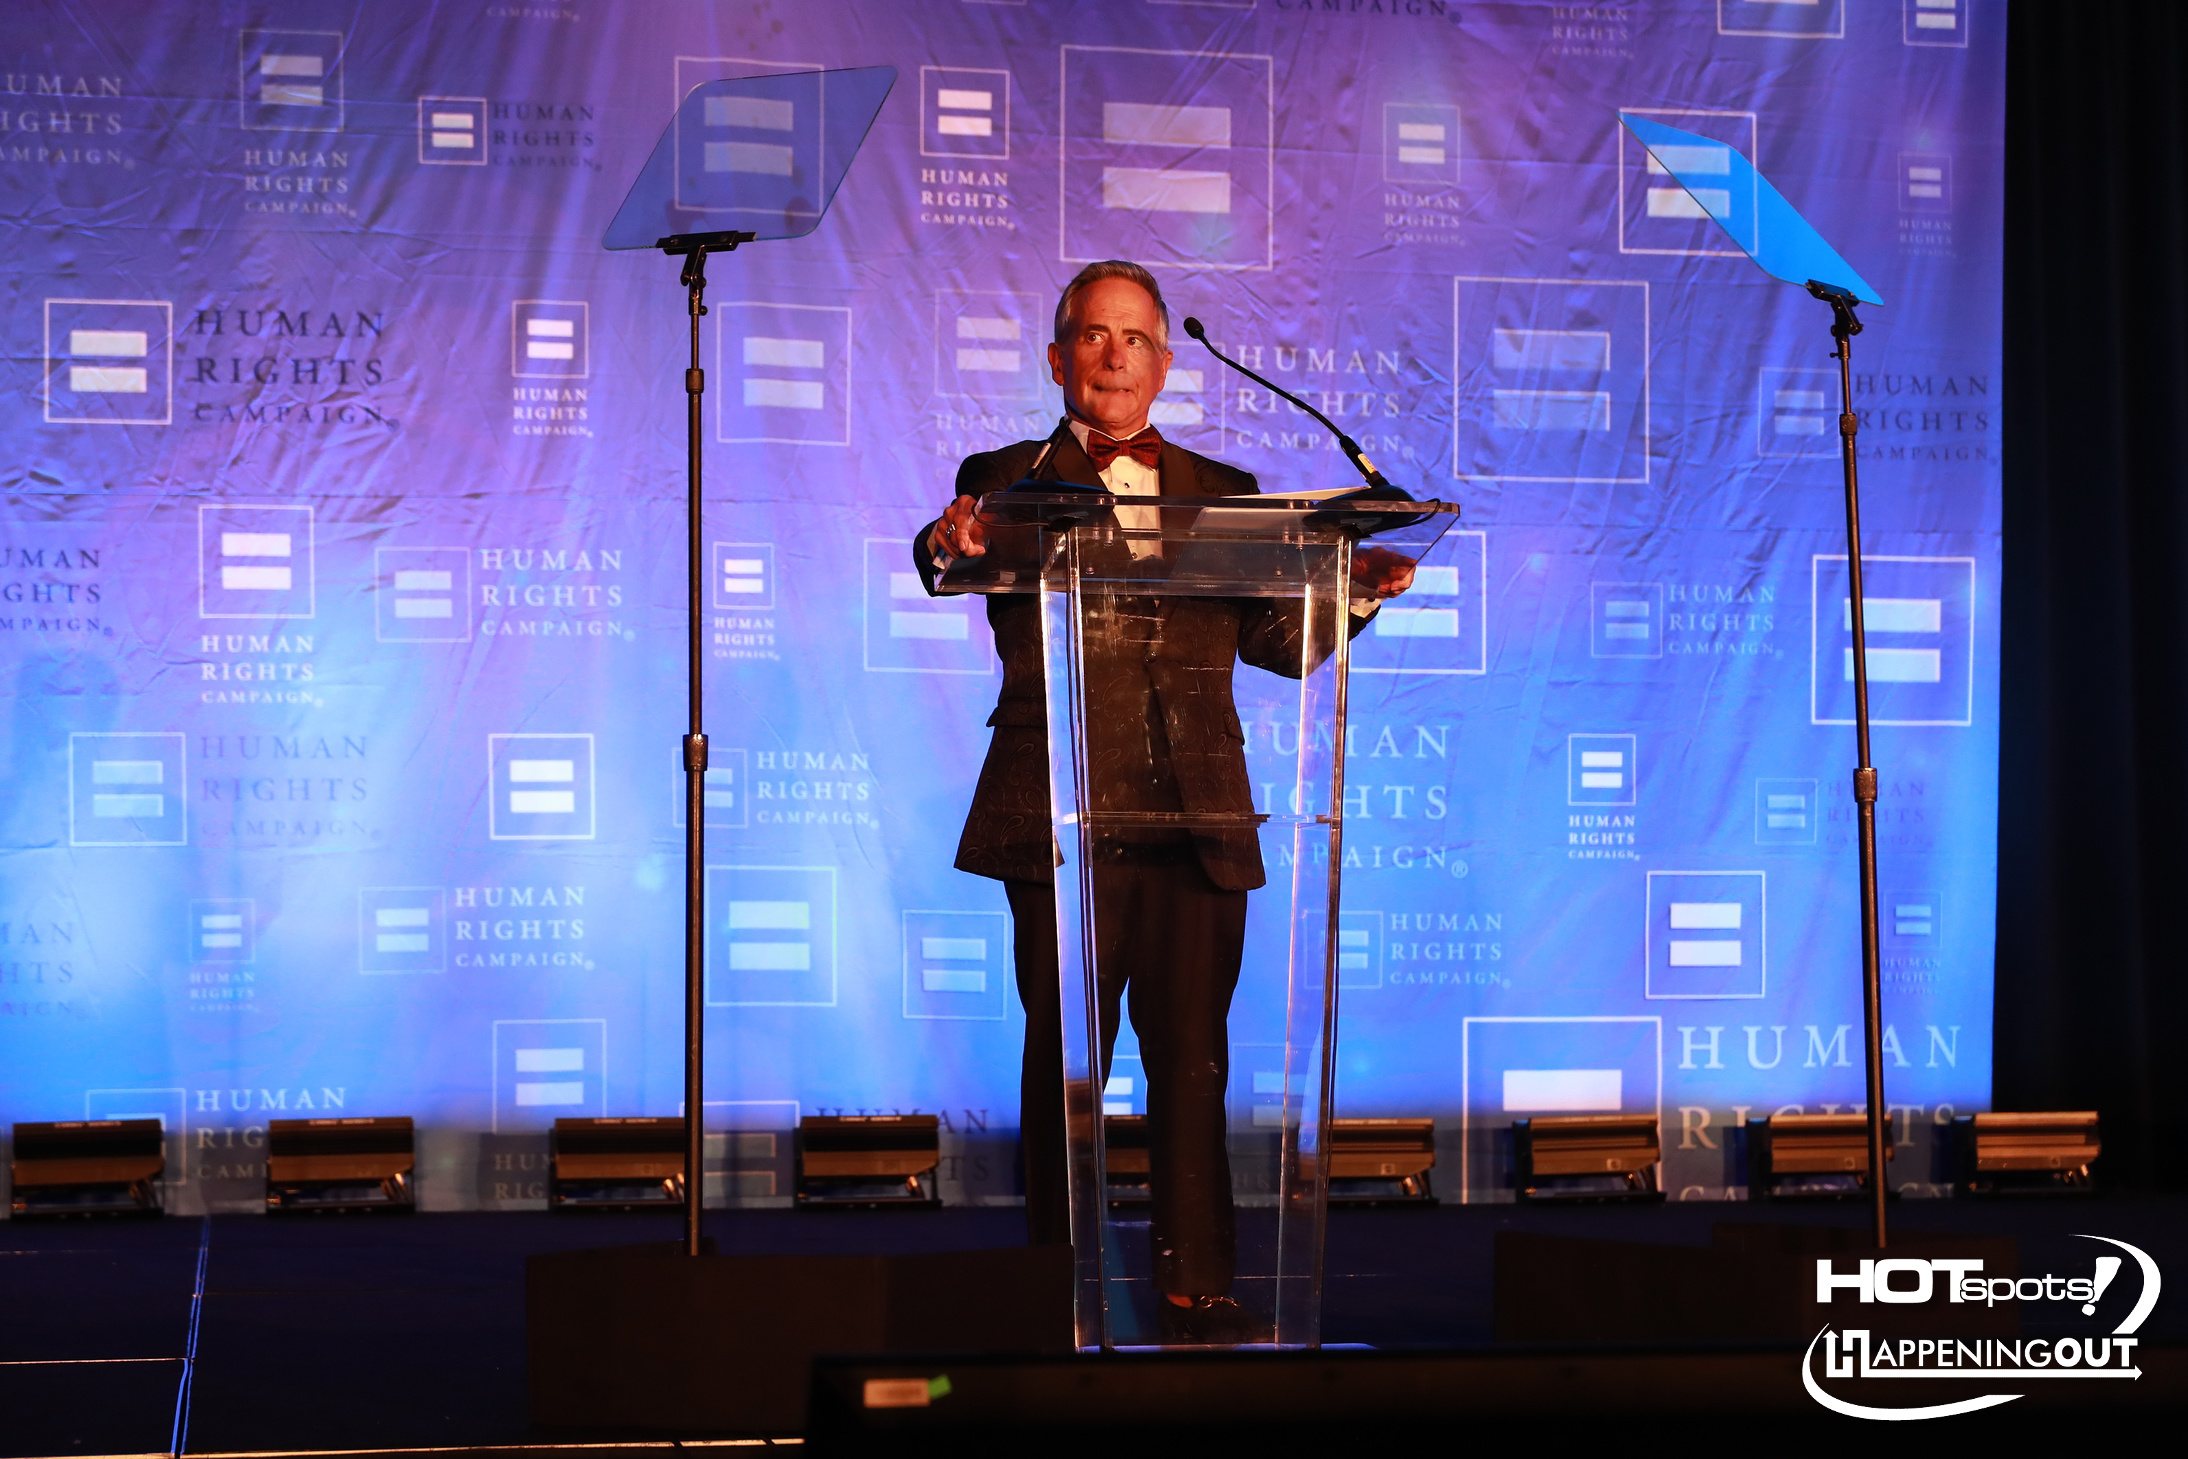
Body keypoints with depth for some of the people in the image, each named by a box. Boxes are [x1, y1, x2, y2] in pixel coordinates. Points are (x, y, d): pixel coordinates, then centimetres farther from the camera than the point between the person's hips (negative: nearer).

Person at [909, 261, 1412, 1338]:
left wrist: (1354, 592, -8)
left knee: (1193, 1056, 1)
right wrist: (947, 543, -36)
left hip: (1197, 820, 2)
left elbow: (1279, 643, 9)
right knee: (1065, 1056, 0)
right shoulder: (1011, 481, 8)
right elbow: (951, 560, -13)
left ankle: (1198, 1287, 8)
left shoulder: (1224, 496, 17)